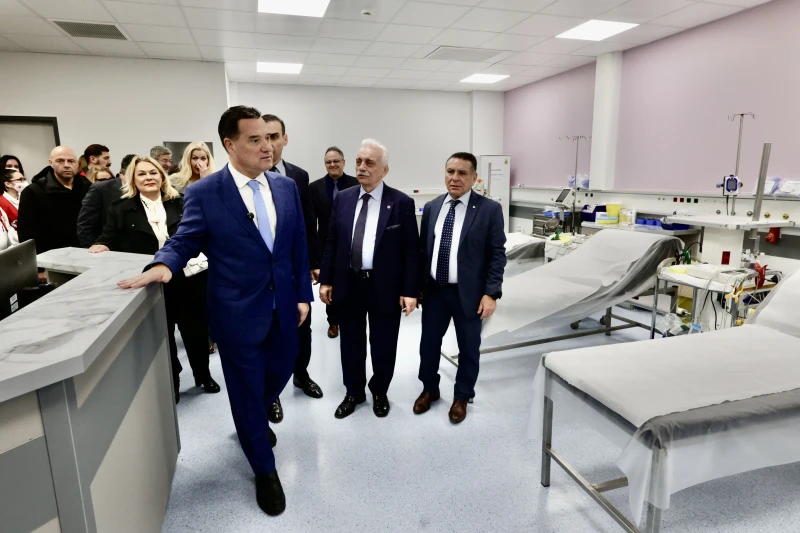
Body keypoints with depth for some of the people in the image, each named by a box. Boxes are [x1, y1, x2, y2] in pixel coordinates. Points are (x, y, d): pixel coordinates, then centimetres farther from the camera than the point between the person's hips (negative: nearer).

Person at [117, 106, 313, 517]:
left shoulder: (286, 187, 2)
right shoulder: (203, 193, -11)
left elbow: (298, 245, 6)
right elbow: (185, 241, -3)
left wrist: (302, 294, 6)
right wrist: (163, 264, -25)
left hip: (283, 306, 5)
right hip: (238, 311, -4)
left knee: (280, 371, 20)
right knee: (247, 389, 9)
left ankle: (256, 419, 55)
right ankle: (264, 470, 32)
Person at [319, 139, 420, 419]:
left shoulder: (402, 203, -7)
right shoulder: (342, 199, 4)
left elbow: (411, 251, -7)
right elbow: (332, 243, 8)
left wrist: (410, 290, -11)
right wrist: (326, 280, 4)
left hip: (385, 287, -3)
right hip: (348, 284, 3)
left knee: (383, 344, 13)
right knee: (351, 343, 15)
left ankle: (380, 392, 36)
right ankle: (354, 392, 36)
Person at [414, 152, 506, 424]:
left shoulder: (489, 209, -8)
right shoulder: (431, 207, 5)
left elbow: (497, 254, -8)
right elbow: (422, 249, 9)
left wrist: (491, 293, -14)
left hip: (469, 293, -3)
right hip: (434, 290, 4)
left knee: (468, 348, 12)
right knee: (428, 343, 15)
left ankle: (462, 396, 34)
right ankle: (429, 389, 39)